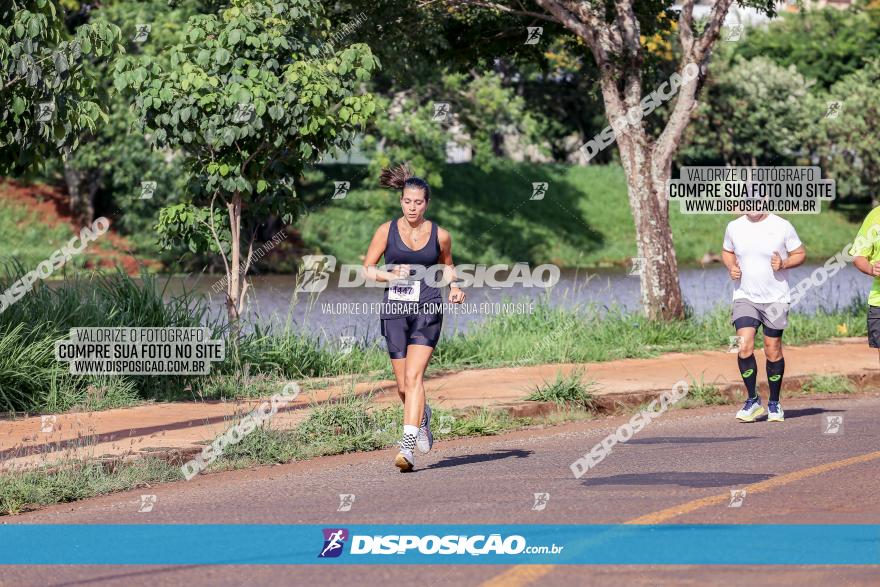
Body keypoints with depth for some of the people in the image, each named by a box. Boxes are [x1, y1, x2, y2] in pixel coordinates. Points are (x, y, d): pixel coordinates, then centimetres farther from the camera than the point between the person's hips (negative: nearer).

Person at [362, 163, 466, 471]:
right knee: (403, 385, 7)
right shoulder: (387, 231, 1)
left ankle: (408, 446, -22)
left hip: (427, 310, -2)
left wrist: (454, 286, 4)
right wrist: (390, 275, -13)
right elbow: (367, 269, 6)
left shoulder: (439, 235, 3)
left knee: (413, 377, -17)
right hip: (395, 310, 2)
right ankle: (422, 416, 40)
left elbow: (446, 264, 23)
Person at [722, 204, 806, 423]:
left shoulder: (782, 226, -5)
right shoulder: (734, 227, 3)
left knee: (773, 351, 4)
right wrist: (731, 267, -1)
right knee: (744, 347, -14)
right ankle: (753, 401, 1)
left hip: (775, 298, -1)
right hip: (744, 297, 1)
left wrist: (783, 264, -16)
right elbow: (727, 252, 20)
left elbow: (800, 254, 4)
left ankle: (774, 403, 20)